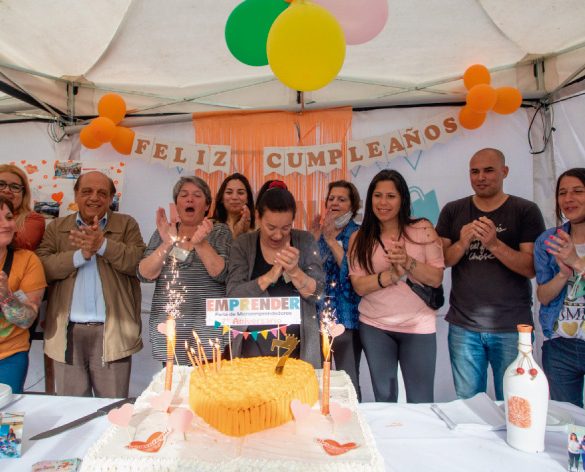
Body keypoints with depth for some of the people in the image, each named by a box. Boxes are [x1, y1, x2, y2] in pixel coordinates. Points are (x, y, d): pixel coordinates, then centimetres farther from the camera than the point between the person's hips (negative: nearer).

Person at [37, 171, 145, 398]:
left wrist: (103, 245, -18)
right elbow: (42, 266, -2)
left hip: (112, 332, -2)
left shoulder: (127, 224, 5)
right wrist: (80, 255, -15)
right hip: (68, 332, 2)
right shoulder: (56, 227, 11)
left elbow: (140, 262, -8)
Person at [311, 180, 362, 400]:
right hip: (318, 315, 5)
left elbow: (353, 272, -17)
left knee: (348, 380, 3)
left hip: (346, 317, -4)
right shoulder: (320, 232, 10)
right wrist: (315, 237, -6)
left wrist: (332, 240, -17)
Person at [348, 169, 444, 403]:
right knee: (383, 397, 16)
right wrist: (391, 274, -22)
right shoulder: (359, 238, 0)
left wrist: (408, 262, -22)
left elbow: (436, 278, -5)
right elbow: (359, 286, -6)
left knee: (420, 402, 8)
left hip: (418, 326, -1)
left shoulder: (423, 229, -4)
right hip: (374, 327, 2)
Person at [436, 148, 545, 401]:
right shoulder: (452, 211, 5)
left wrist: (494, 244, -22)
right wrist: (462, 244, -18)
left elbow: (531, 268, -8)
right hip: (463, 326, 2)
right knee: (467, 405, 12)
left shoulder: (526, 211, -1)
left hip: (512, 328, -1)